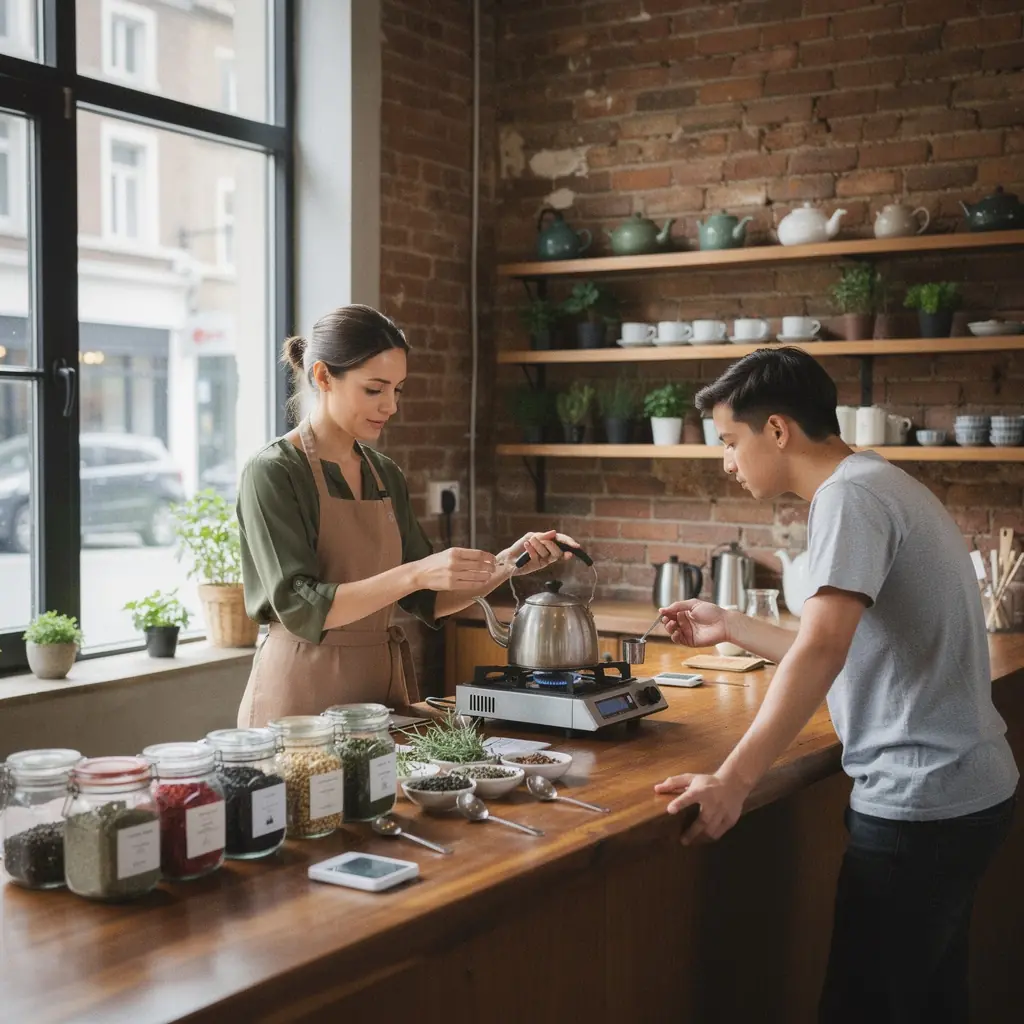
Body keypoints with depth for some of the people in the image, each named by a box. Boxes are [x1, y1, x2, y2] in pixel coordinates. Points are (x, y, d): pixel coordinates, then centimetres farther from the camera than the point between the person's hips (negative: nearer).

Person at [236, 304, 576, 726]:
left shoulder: (385, 475, 9)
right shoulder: (273, 472, -12)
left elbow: (429, 601, 10)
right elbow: (300, 609, -21)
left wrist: (507, 563, -5)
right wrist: (415, 574, -28)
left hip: (383, 686, 6)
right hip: (304, 692, -6)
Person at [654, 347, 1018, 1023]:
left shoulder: (850, 493, -15)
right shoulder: (880, 484, 15)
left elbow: (822, 651, -29)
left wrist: (733, 781, -31)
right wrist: (730, 628, 22)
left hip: (922, 802, -10)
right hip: (965, 791, 10)